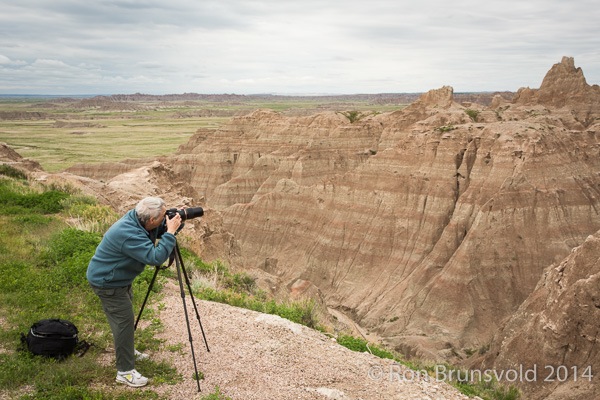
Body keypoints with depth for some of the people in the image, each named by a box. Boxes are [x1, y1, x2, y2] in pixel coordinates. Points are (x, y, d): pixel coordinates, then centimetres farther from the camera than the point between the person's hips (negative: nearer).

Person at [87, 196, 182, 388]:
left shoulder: (136, 219, -9)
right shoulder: (129, 234, -36)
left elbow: (155, 232, 10)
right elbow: (156, 257, -39)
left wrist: (172, 223, -8)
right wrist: (171, 232, -33)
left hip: (120, 277, 10)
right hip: (107, 282, -10)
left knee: (125, 316, 23)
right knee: (124, 321, -6)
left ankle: (128, 351, 42)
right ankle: (125, 371, 3)